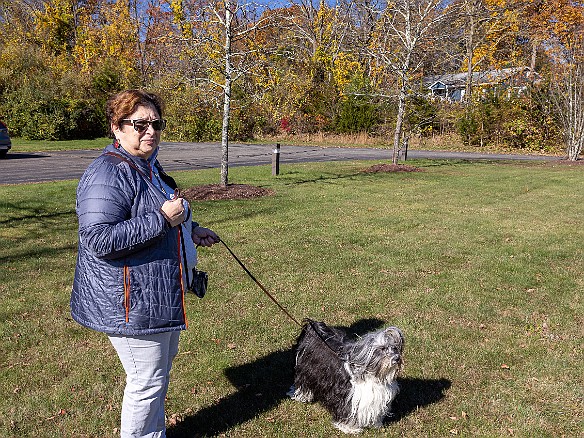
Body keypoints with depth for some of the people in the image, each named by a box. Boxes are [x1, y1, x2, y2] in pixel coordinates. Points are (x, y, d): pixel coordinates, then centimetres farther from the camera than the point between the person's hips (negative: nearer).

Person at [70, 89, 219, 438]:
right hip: (131, 301, -11)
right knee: (147, 380, 3)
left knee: (164, 364, 24)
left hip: (160, 296, 11)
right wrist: (162, 219, -29)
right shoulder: (108, 174, -21)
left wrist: (191, 229, 12)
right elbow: (98, 239, -30)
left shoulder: (148, 166, 11)